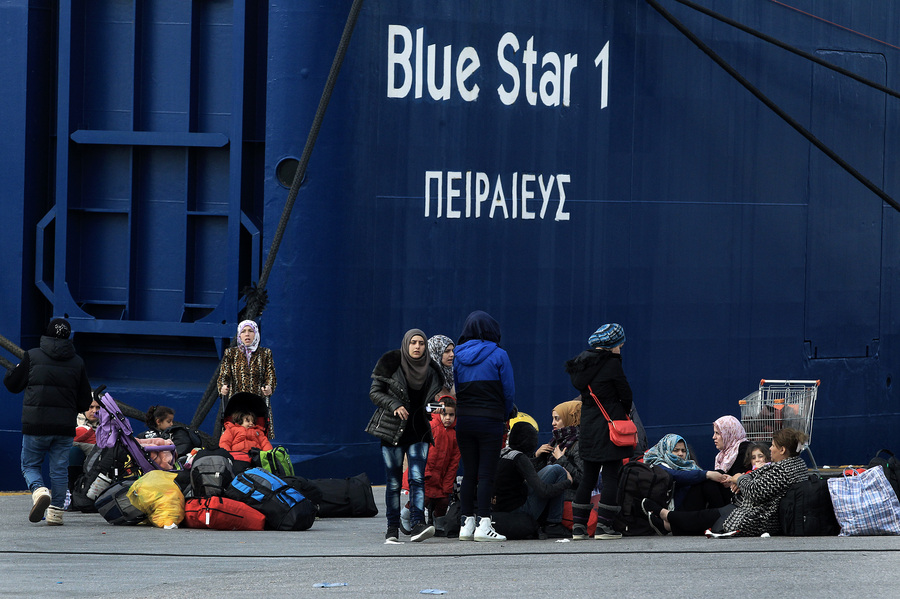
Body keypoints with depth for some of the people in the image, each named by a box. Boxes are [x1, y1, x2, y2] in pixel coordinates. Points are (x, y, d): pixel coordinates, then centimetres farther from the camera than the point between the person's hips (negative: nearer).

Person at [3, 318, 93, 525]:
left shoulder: (32, 356, -3)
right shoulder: (77, 362, 5)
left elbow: (12, 384, 6)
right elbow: (85, 401, 8)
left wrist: (16, 369, 28)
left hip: (35, 424, -2)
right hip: (65, 426, 2)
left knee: (30, 465, 10)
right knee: (59, 469, 9)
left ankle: (40, 491, -18)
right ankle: (56, 512, 6)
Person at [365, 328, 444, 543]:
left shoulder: (430, 370, 6)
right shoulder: (391, 363, -4)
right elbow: (374, 392, -3)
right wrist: (394, 405, -18)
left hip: (418, 432, 2)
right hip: (392, 429, -2)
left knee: (417, 478, -13)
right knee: (394, 482, 1)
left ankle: (417, 525, -20)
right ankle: (392, 528, 10)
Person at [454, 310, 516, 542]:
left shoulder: (458, 356, 6)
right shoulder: (498, 355, -5)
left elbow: (455, 388, 9)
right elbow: (509, 390, -4)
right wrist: (507, 415, 11)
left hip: (464, 419, 4)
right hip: (490, 419, -4)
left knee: (469, 473, 9)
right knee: (486, 474, -4)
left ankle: (466, 523, 10)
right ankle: (483, 525, -9)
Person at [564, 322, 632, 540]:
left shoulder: (582, 364, 8)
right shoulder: (611, 363, -12)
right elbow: (625, 393, -8)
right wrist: (625, 411, 13)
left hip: (587, 424, 7)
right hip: (610, 424, -7)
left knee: (589, 476, 13)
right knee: (611, 475, -2)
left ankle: (578, 525, 10)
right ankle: (603, 526, -7)